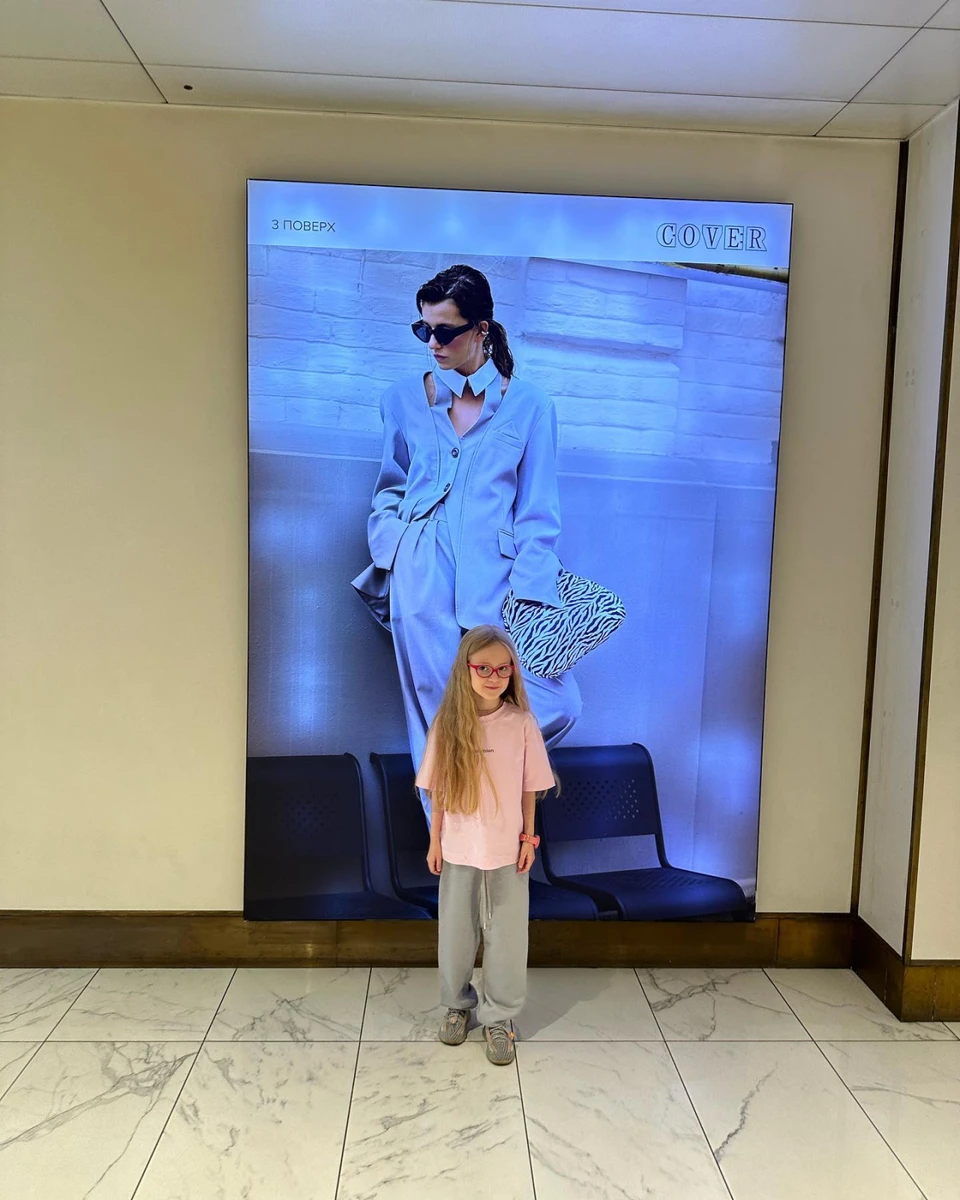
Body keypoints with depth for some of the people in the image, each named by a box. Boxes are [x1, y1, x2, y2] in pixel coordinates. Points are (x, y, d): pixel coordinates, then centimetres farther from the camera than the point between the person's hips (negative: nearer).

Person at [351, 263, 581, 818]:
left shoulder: (529, 405, 8)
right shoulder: (405, 399, 15)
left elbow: (538, 516, 4)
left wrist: (526, 598, -7)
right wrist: (393, 544, 4)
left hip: (497, 580, 0)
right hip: (424, 583, 1)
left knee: (556, 707, -11)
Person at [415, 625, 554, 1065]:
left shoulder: (521, 723, -9)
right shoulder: (448, 722, -8)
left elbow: (529, 788, -1)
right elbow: (437, 789, -1)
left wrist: (528, 838, -1)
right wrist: (435, 841, 1)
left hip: (507, 849, -1)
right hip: (458, 848, 1)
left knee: (506, 935, 11)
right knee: (456, 933, 17)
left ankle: (499, 1017, 30)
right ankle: (458, 1004, 40)